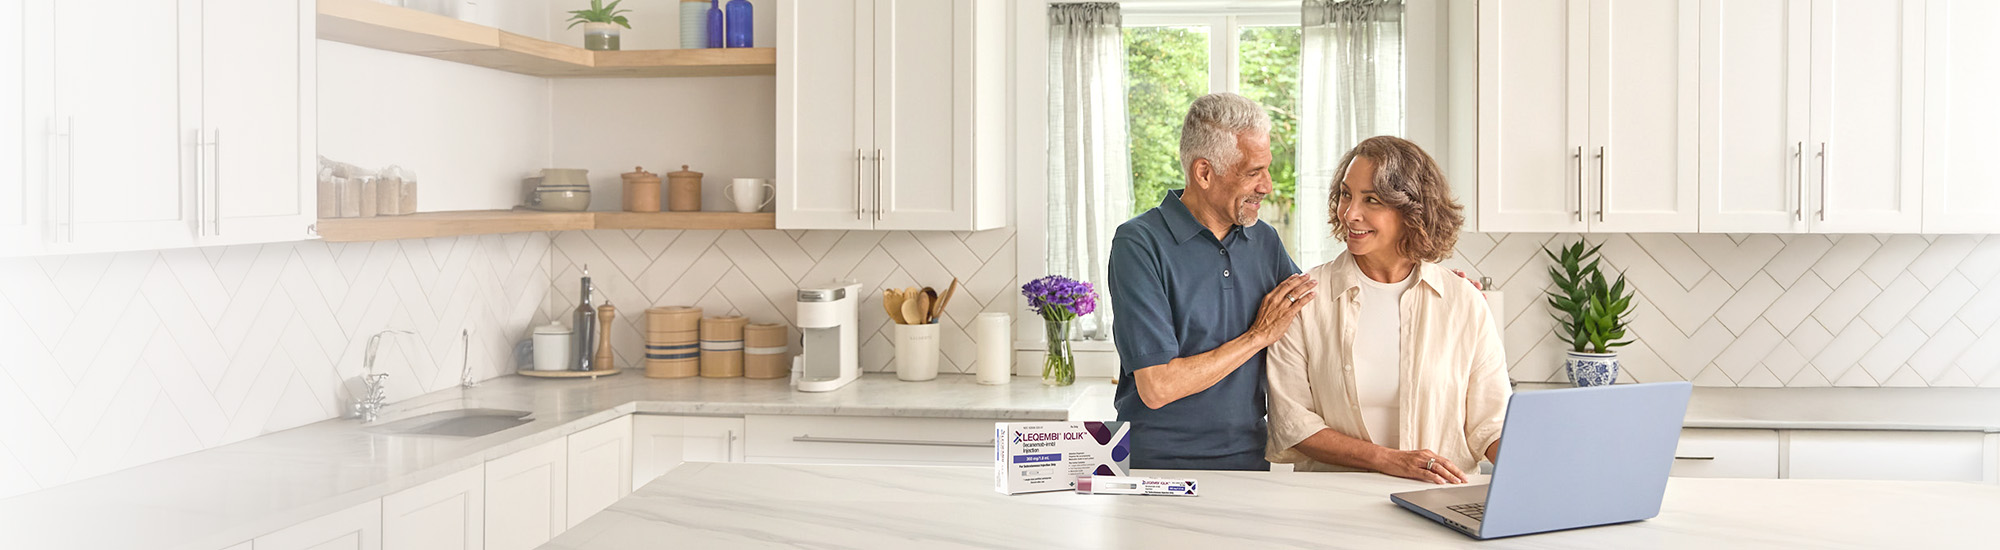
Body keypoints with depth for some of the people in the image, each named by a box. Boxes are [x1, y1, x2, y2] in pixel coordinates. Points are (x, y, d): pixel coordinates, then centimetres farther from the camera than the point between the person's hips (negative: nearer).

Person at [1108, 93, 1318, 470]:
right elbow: (1156, 387, -16)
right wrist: (1259, 335, -7)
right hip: (1159, 465, -4)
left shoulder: (1264, 240, 10)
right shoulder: (1140, 244, -10)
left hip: (1249, 462, 4)